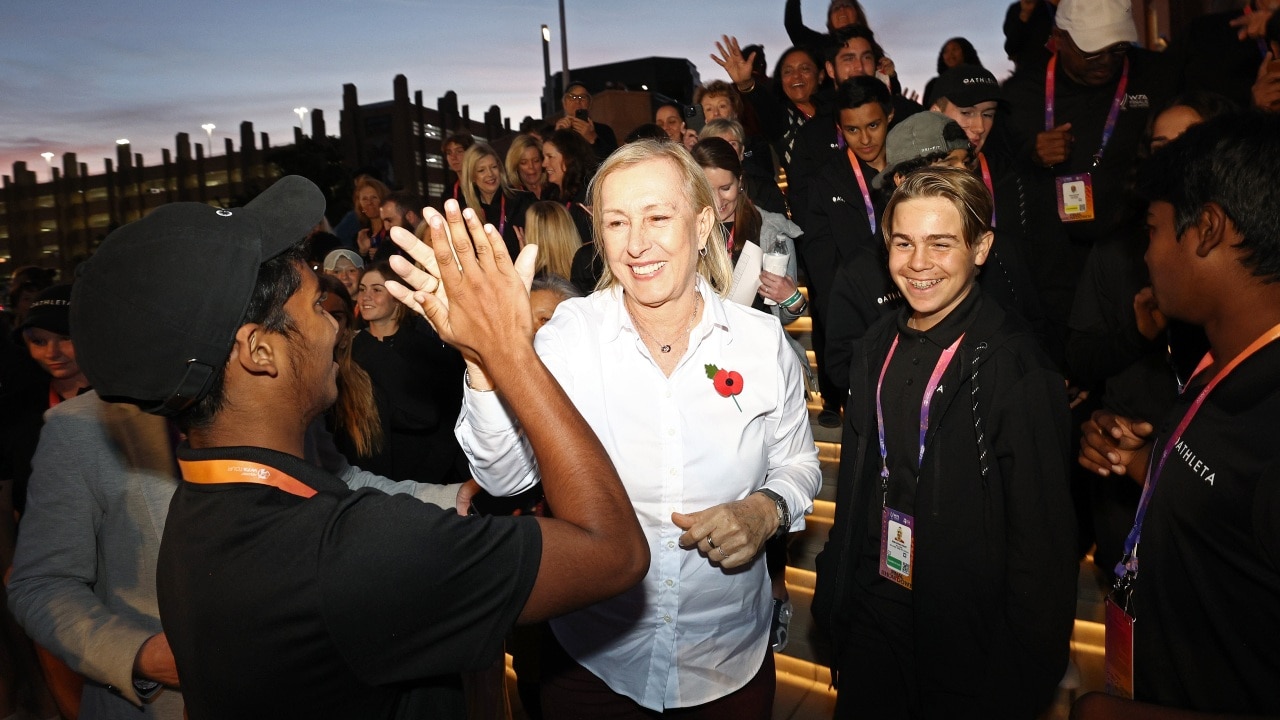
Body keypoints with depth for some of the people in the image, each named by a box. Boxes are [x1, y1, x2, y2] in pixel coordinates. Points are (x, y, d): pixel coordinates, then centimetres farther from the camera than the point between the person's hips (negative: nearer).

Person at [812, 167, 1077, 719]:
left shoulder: (1017, 370, -20)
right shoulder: (879, 348, 0)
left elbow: (1041, 544, -16)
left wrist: (1026, 672, -11)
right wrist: (833, 591, 9)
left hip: (967, 650, -5)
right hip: (870, 614, 5)